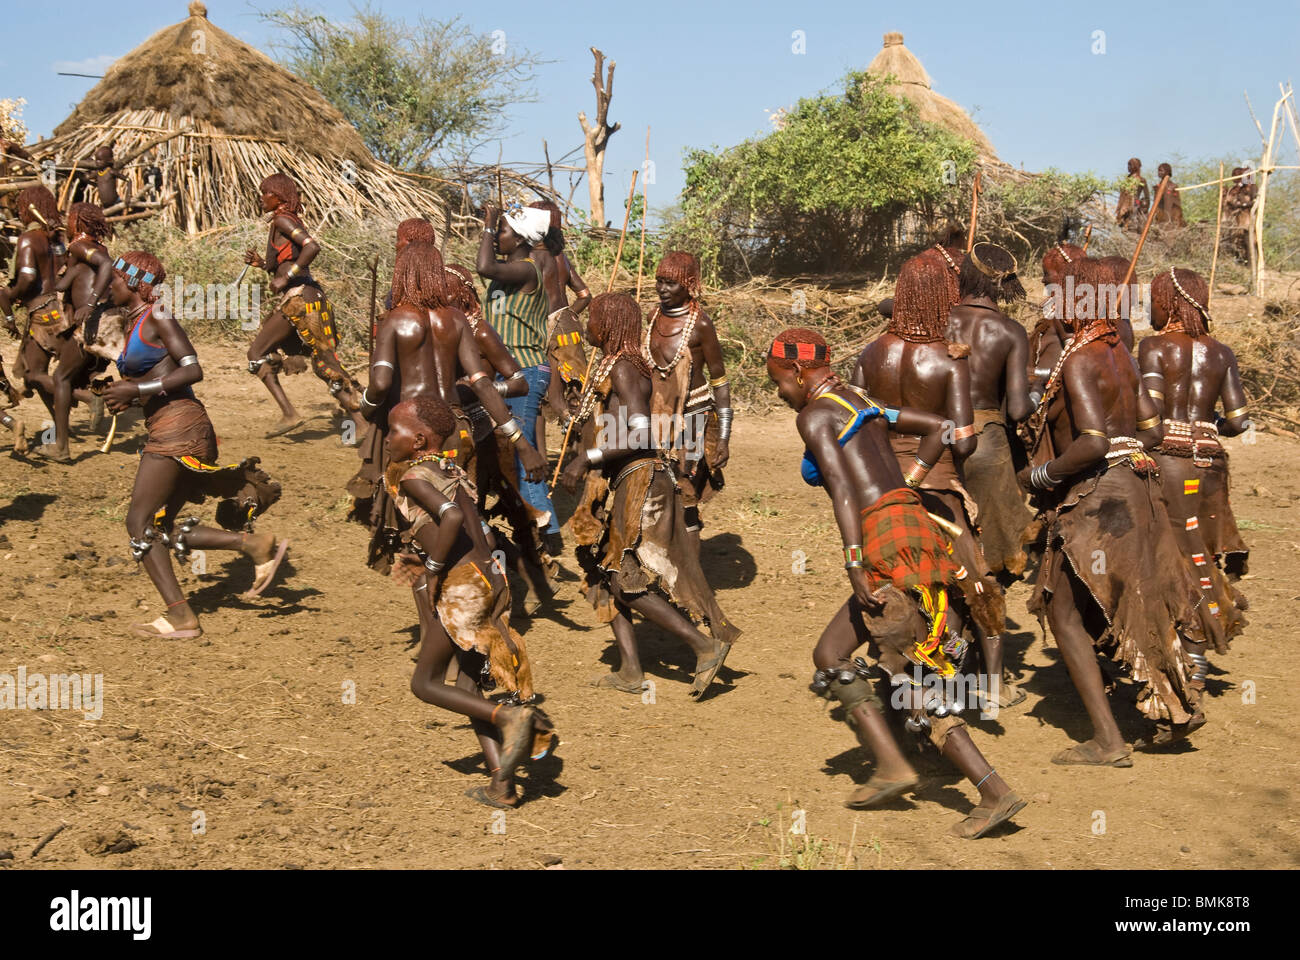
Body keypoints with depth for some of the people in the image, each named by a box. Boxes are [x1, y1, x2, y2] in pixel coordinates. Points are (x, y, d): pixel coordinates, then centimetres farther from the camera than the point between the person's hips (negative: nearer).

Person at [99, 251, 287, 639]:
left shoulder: (157, 317, -6)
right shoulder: (135, 324, 20)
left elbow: (192, 370, -14)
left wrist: (137, 389, -16)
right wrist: (125, 395, 7)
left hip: (177, 424, -10)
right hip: (167, 429, 10)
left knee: (139, 523, -9)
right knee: (162, 529, 7)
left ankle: (180, 617, -8)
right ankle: (256, 544, 5)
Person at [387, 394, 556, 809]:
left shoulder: (414, 476, -10)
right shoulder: (452, 471, 15)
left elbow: (452, 516, -26)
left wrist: (433, 569, -17)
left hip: (461, 586, -8)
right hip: (488, 576, 8)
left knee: (425, 684, 5)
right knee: (468, 689, 14)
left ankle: (511, 715, -12)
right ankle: (502, 786, 9)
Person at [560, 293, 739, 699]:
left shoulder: (624, 369, -15)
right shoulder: (610, 367, 15)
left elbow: (640, 434, -25)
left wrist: (588, 459, -23)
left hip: (636, 484, -10)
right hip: (618, 486, 10)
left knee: (627, 579, -9)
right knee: (605, 574, 10)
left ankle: (706, 645, -5)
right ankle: (630, 669, 11)